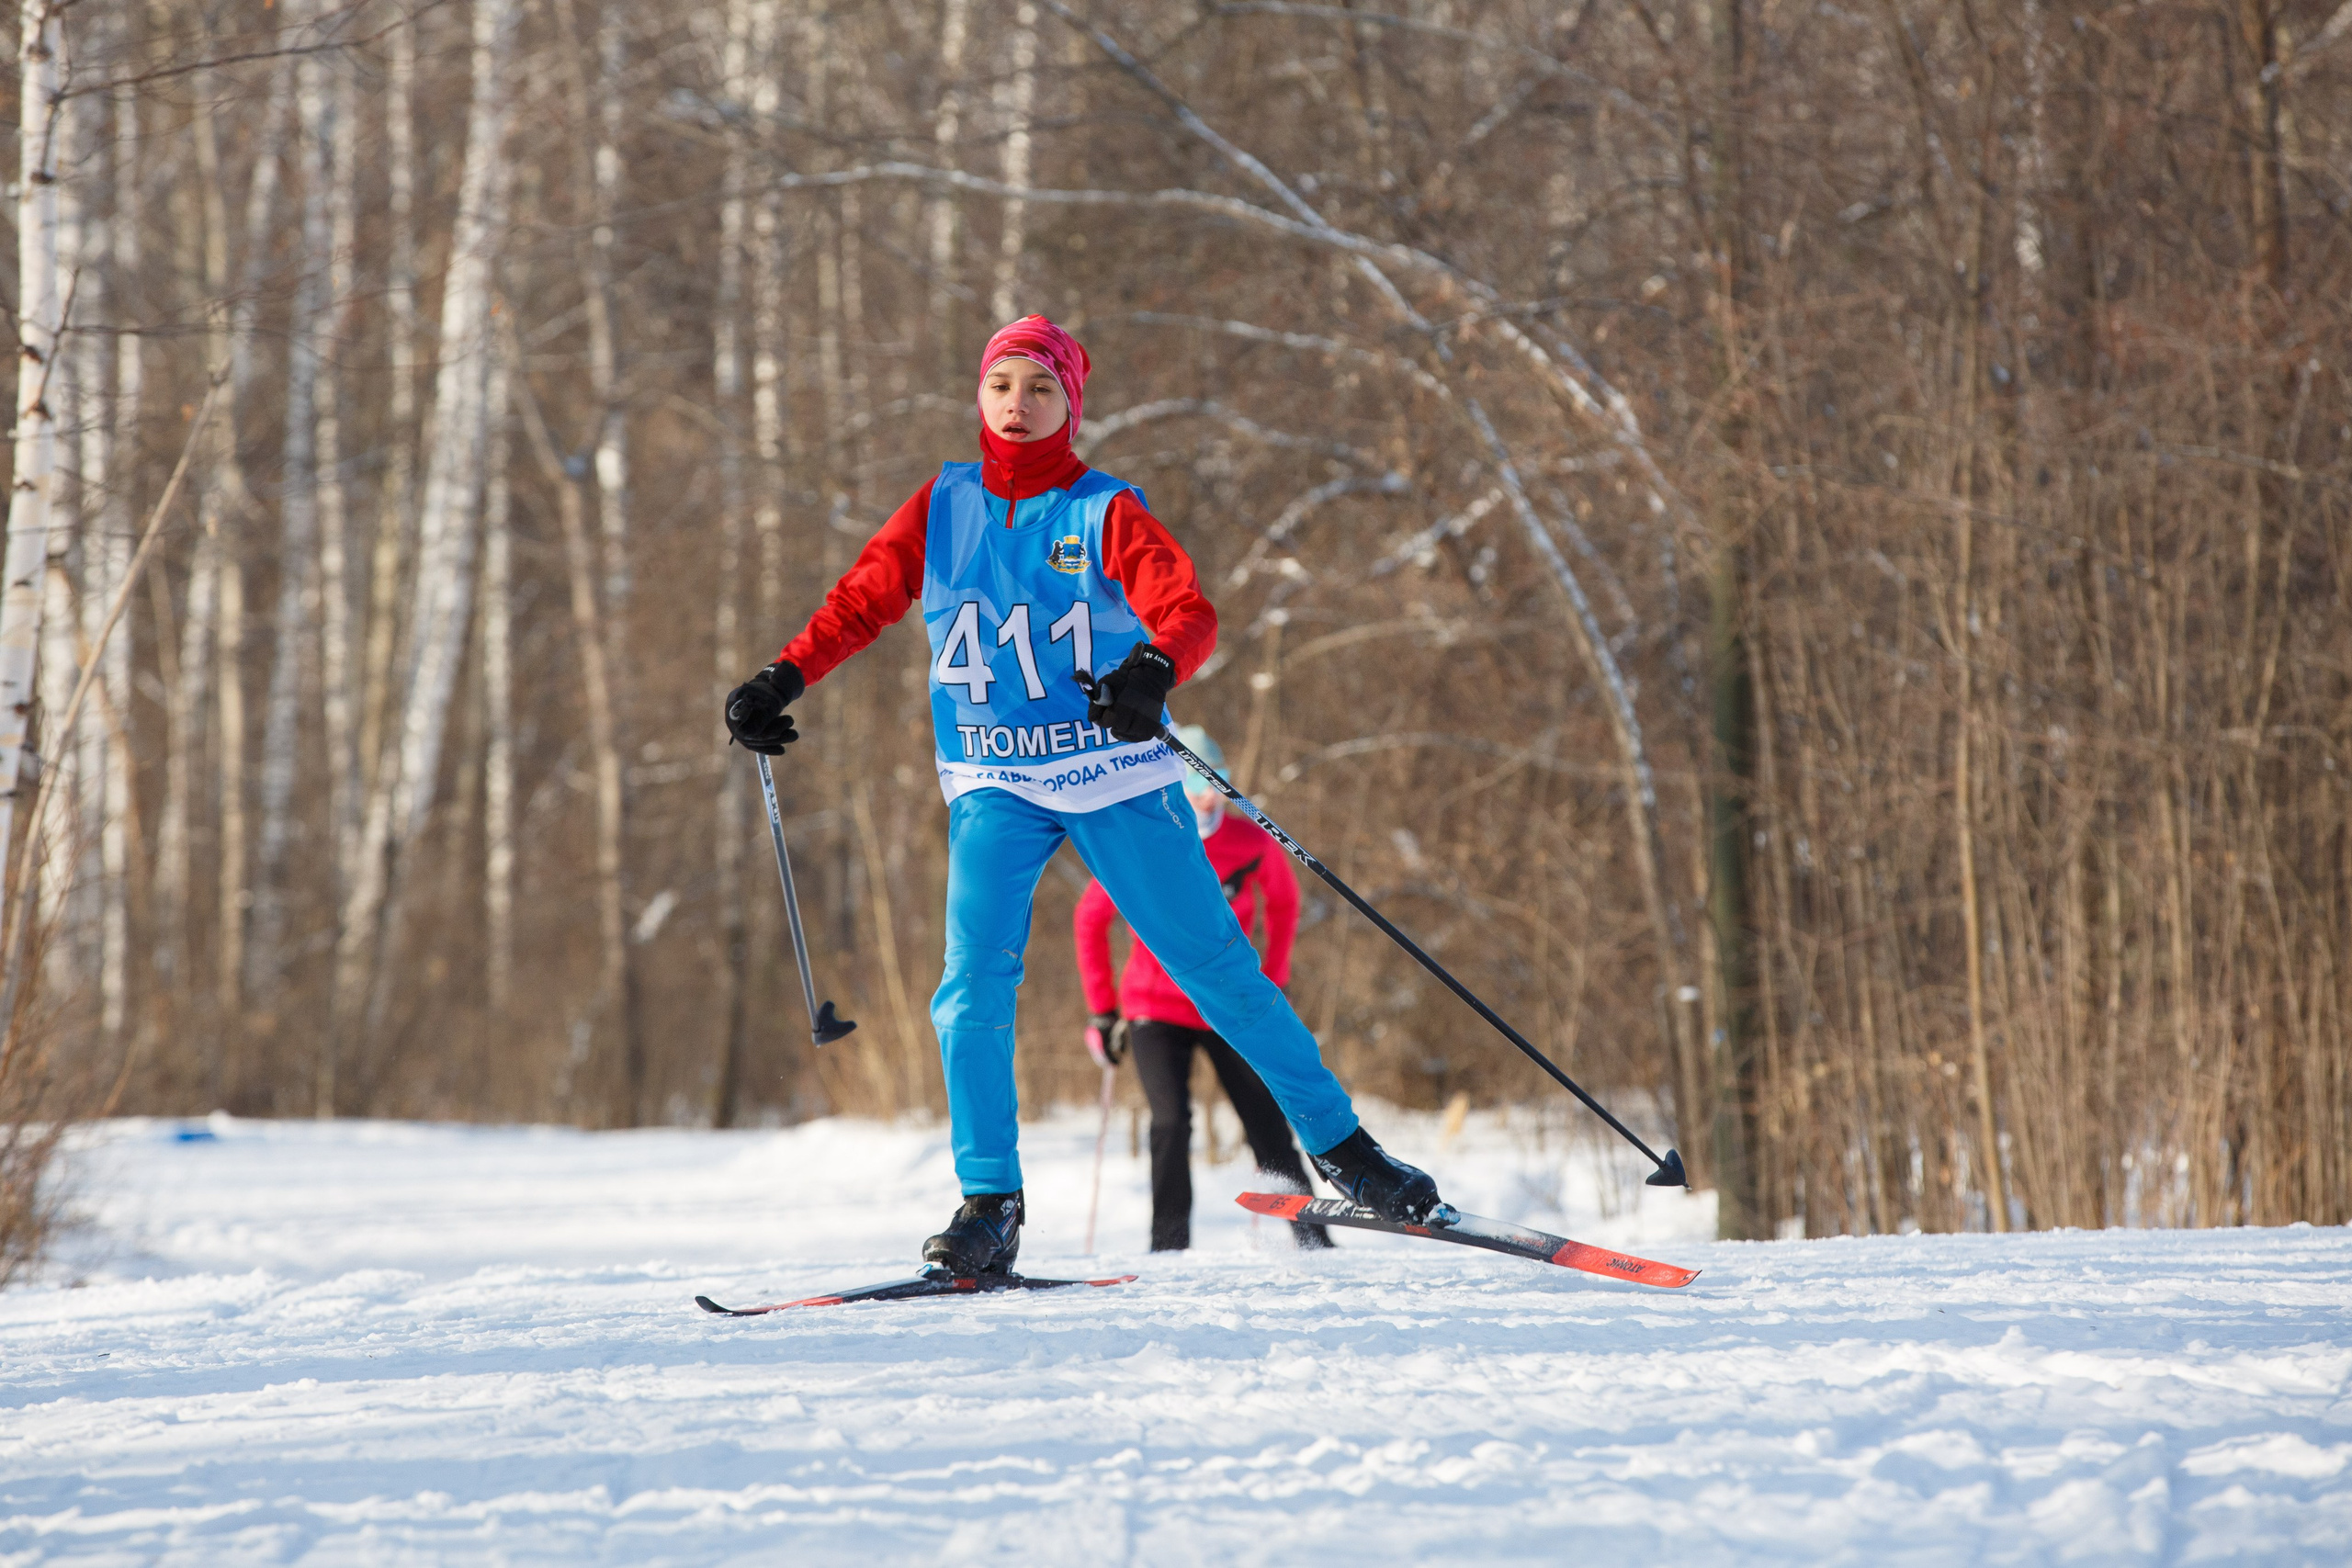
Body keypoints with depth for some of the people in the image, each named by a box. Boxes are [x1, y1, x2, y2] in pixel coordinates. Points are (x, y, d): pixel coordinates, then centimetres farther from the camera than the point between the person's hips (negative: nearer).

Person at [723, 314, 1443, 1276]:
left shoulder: (1106, 513, -3)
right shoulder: (943, 508, 7)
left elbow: (1189, 612, -16)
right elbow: (861, 603, 13)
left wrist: (1153, 670, -37)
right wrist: (784, 680, -1)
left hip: (1114, 774, -2)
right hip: (995, 789, 2)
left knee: (1218, 969, 0)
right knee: (972, 988, -15)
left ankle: (1341, 1148, 13)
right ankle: (989, 1205, -5)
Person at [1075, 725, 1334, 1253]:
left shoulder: (1254, 844, -8)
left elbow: (1283, 902, 14)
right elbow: (1089, 920, 2)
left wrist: (1273, 980, 11)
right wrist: (1101, 1010, 4)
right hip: (1155, 1007, -2)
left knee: (1267, 1121, -1)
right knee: (1172, 1121, -17)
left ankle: (1311, 1237, 7)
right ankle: (1169, 1245, -11)